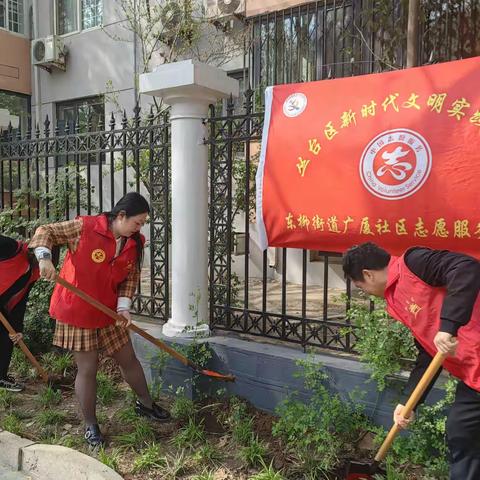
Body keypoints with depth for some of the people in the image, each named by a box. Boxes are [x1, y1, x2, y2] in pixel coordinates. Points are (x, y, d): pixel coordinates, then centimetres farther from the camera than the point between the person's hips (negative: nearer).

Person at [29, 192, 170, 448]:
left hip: (108, 312, 5)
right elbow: (45, 232, -10)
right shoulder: (84, 227, -19)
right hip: (76, 312, -5)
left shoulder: (135, 243, -3)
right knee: (87, 369, 3)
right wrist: (44, 257, -28)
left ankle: (145, 404, 37)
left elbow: (131, 277, 3)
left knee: (128, 359, 14)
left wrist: (123, 306, -10)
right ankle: (90, 425, 23)